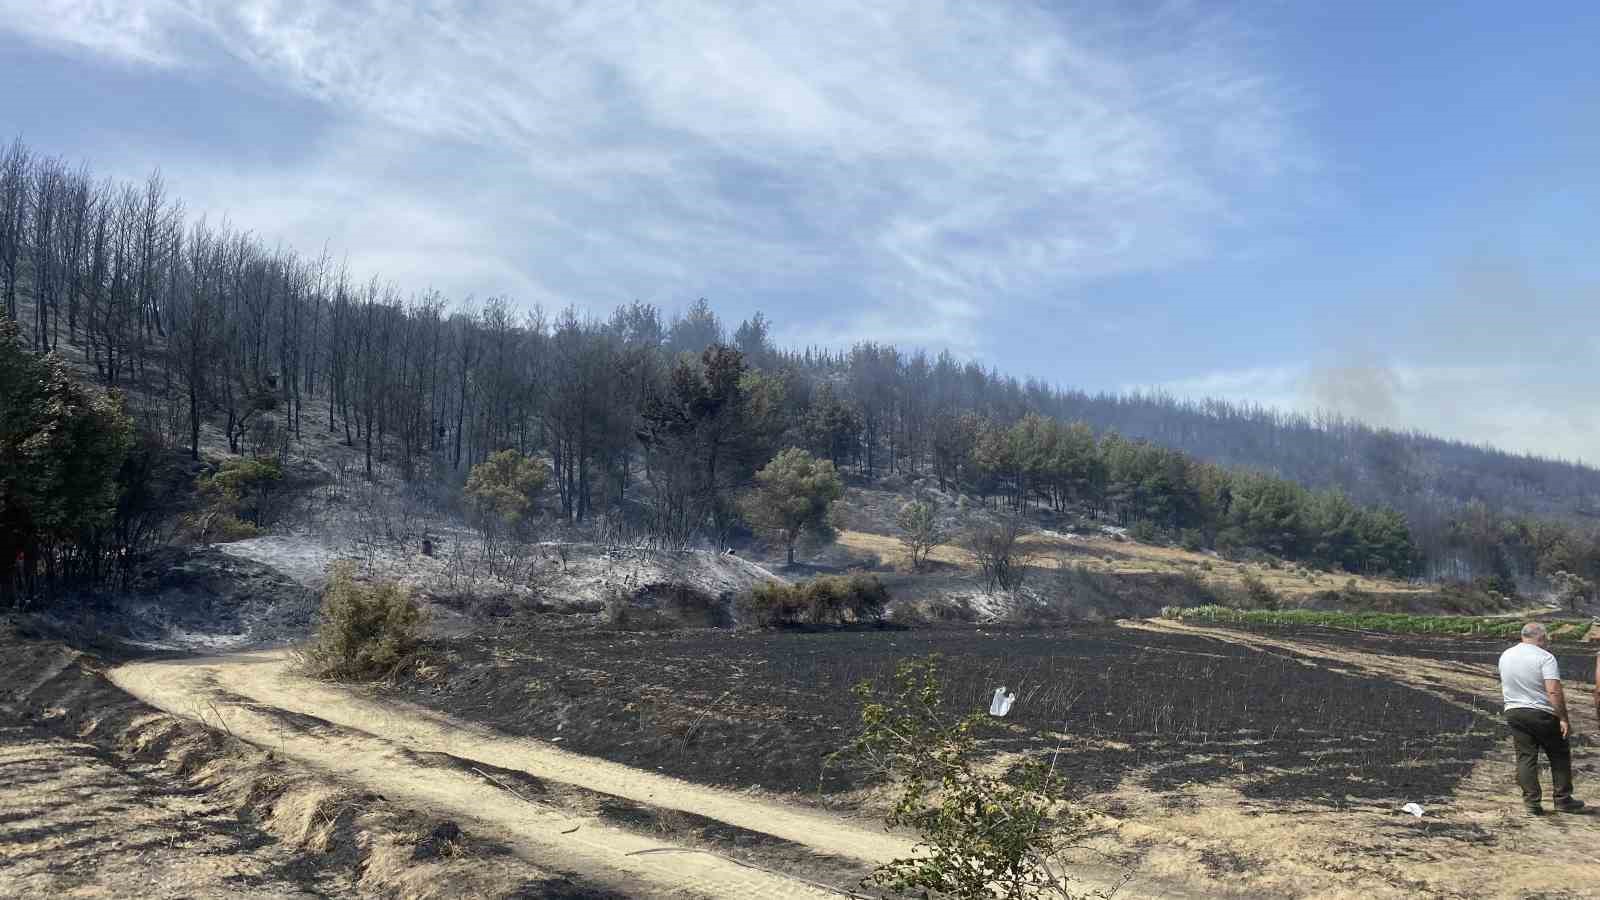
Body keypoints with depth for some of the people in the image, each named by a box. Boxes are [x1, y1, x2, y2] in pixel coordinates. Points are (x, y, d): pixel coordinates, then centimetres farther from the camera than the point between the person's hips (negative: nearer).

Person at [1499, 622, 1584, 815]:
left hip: (1513, 712, 5)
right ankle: (1562, 799, 17)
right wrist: (1564, 718, -18)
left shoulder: (1505, 656, 7)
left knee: (1525, 757, 6)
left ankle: (1531, 802, 4)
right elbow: (1554, 692, -21)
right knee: (1559, 756, 12)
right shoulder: (1545, 657, -13)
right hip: (1542, 714, -5)